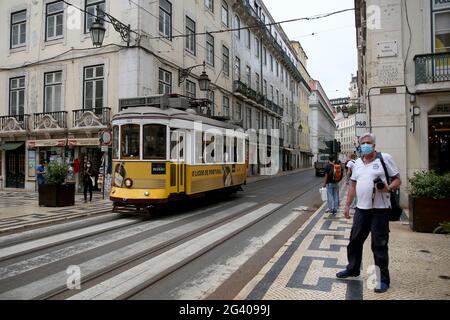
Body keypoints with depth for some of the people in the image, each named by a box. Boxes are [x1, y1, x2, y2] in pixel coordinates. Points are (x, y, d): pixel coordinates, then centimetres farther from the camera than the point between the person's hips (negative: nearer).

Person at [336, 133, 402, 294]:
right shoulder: (357, 163, 12)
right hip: (361, 208, 6)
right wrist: (347, 205, 12)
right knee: (355, 241, 14)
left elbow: (397, 180, -3)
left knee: (379, 245, 2)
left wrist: (389, 188, -24)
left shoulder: (385, 158, -4)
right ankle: (353, 269, 33)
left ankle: (383, 279, 17)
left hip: (380, 210, -5)